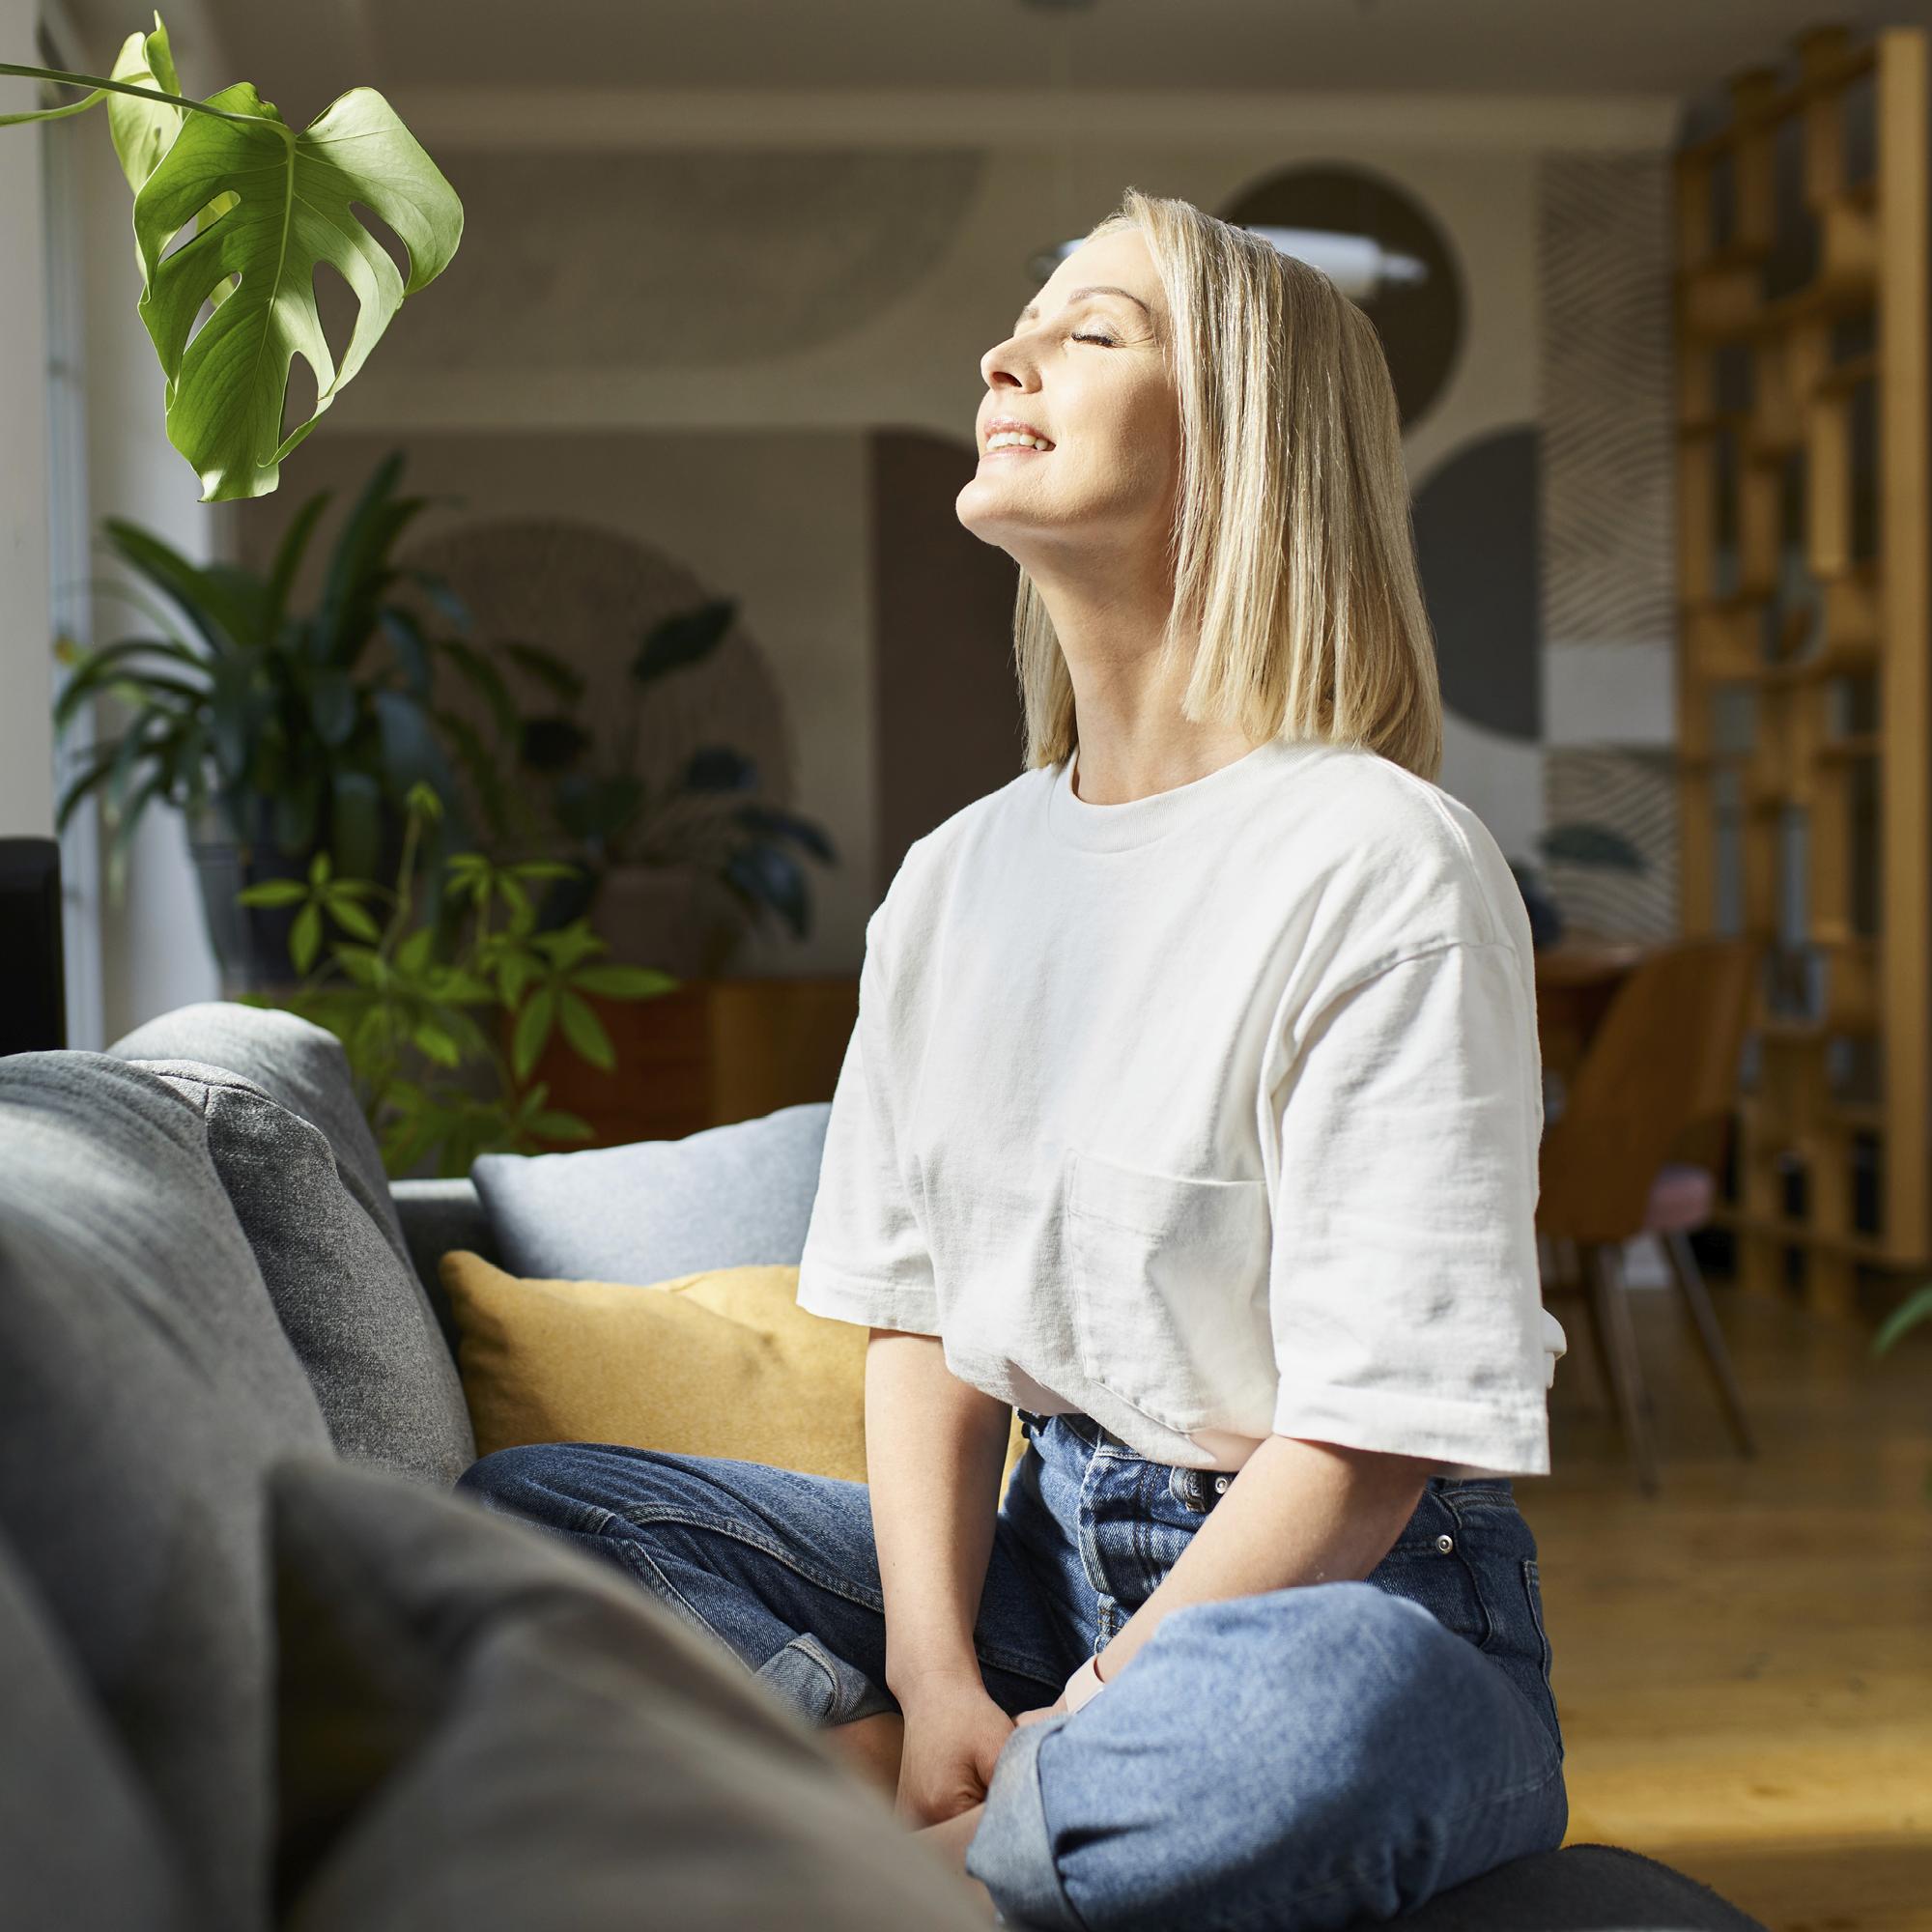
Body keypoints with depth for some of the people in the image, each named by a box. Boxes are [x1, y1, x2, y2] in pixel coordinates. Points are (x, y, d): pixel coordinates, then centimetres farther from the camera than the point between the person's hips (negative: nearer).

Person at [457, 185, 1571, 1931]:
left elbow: (1373, 1432, -16)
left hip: (1350, 1592, -6)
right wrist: (935, 1682, -11)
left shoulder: (1383, 865, -14)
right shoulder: (950, 884, 8)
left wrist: (1077, 1723, -18)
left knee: (1316, 1709, -41)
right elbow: (920, 1317, 5)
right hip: (1039, 1545, 6)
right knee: (516, 1510, -5)